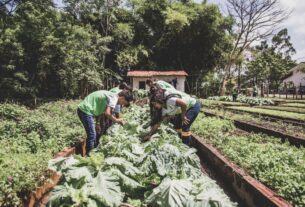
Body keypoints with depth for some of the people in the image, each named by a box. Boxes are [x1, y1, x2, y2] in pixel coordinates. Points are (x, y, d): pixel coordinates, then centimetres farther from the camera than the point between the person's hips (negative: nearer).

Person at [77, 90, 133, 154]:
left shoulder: (111, 96, 15)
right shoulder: (114, 98, -15)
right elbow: (107, 113, -27)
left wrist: (97, 123, 12)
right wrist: (116, 120, -11)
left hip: (84, 109, 11)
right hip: (85, 110, -11)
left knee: (96, 134, 18)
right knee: (92, 136, -9)